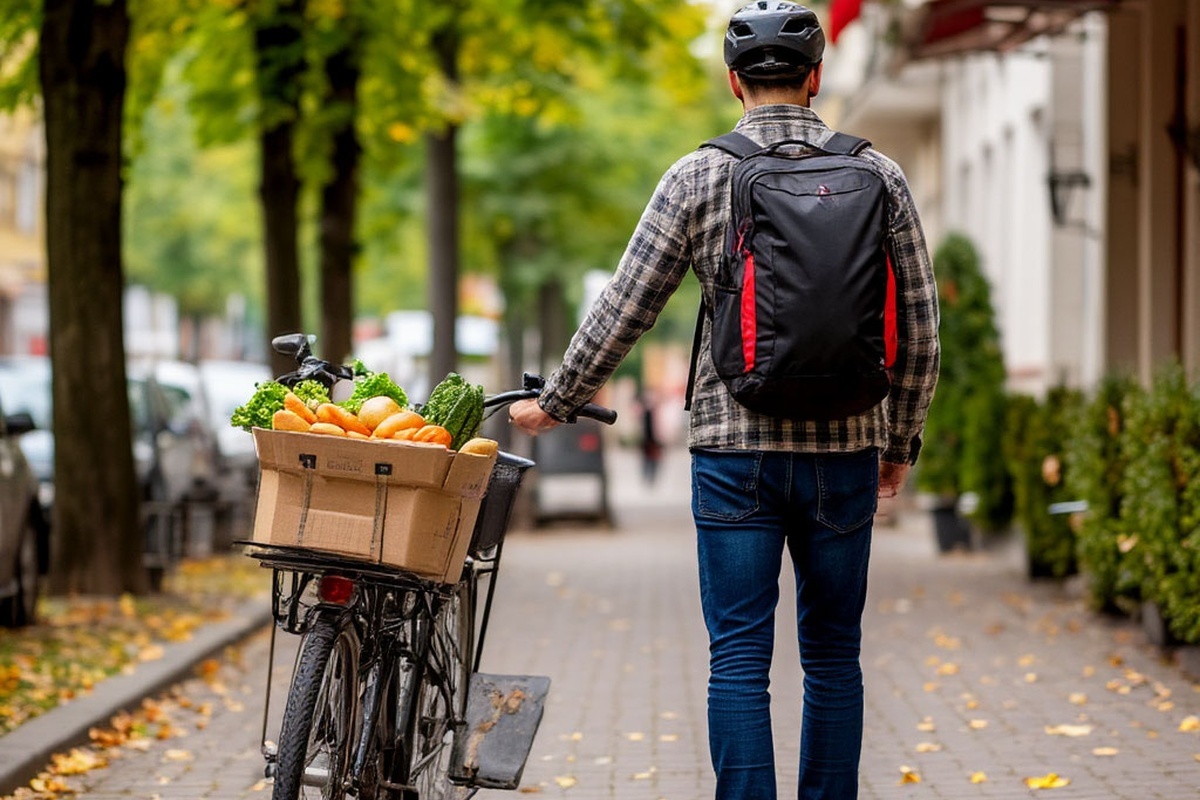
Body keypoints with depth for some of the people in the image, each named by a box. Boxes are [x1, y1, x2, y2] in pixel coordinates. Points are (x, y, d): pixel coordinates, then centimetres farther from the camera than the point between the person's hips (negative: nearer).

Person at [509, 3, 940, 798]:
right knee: (833, 656, 12)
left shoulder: (697, 177, -2)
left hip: (735, 451, -2)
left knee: (740, 658, 1)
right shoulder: (879, 176, 3)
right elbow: (919, 324, 5)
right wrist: (901, 442, 17)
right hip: (845, 450, 2)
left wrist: (555, 405, 13)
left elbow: (622, 312, 0)